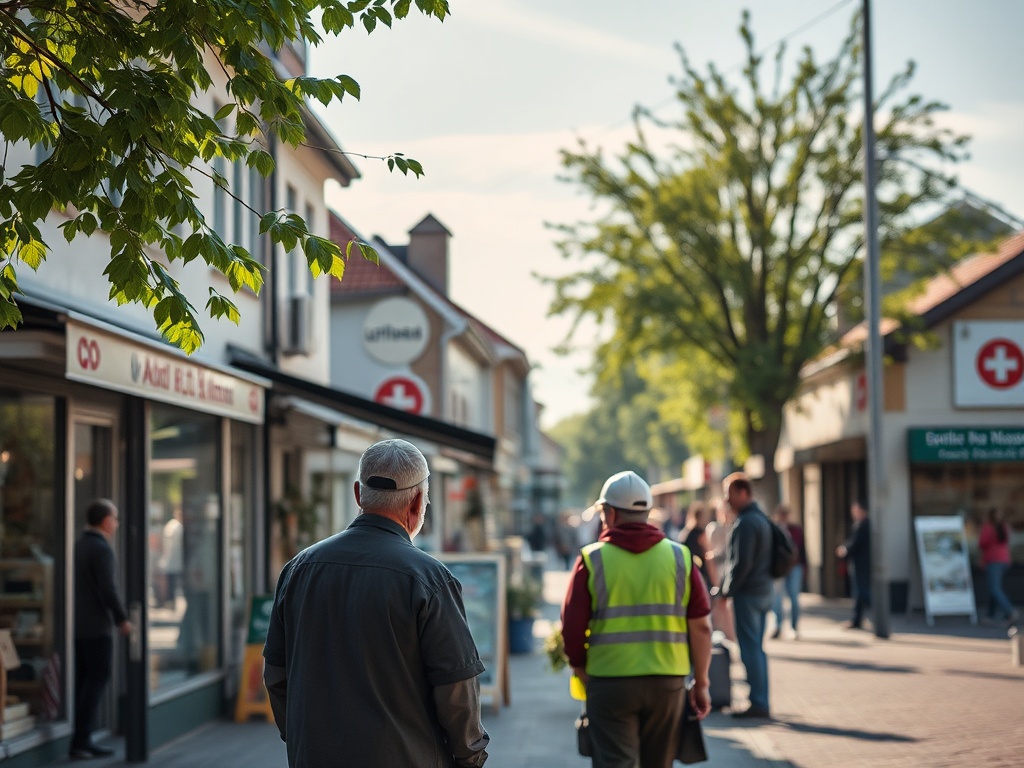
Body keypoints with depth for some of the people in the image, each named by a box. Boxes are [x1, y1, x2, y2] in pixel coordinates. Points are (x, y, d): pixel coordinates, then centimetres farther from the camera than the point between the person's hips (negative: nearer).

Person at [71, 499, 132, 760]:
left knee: (84, 681, 10)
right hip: (96, 626, -9)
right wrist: (122, 619, -9)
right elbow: (108, 589, -20)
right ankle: (80, 741, -9)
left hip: (78, 627, 9)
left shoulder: (78, 545, 11)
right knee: (98, 679, -5)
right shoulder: (101, 548, -15)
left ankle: (83, 741, 11)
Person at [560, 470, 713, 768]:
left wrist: (581, 670, 11)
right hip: (667, 681, 3)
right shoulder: (679, 557, 3)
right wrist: (701, 682, 8)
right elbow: (700, 627, 0)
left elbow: (572, 628, -5)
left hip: (609, 681, -2)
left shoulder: (592, 559, -3)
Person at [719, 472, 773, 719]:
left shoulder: (746, 523, -16)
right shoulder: (762, 518, 15)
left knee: (750, 649, -6)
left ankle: (757, 703, -4)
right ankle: (762, 702, 16)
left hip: (747, 594, -10)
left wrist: (727, 589, -10)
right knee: (757, 648, 13)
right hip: (763, 592, 10)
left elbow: (742, 563, -21)